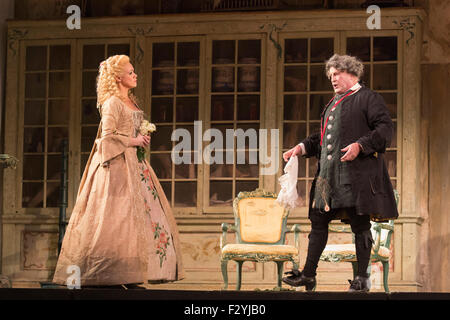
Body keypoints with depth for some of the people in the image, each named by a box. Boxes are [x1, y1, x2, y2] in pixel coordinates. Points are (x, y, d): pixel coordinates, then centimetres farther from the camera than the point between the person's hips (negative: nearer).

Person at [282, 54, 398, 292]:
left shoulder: (367, 98, -1)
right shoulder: (334, 103, 23)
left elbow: (386, 128, -10)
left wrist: (360, 145, -21)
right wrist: (302, 147, 17)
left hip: (356, 171, -8)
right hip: (328, 172, 8)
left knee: (359, 223, -5)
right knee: (318, 220, 5)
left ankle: (362, 278, 0)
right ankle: (308, 275, 9)